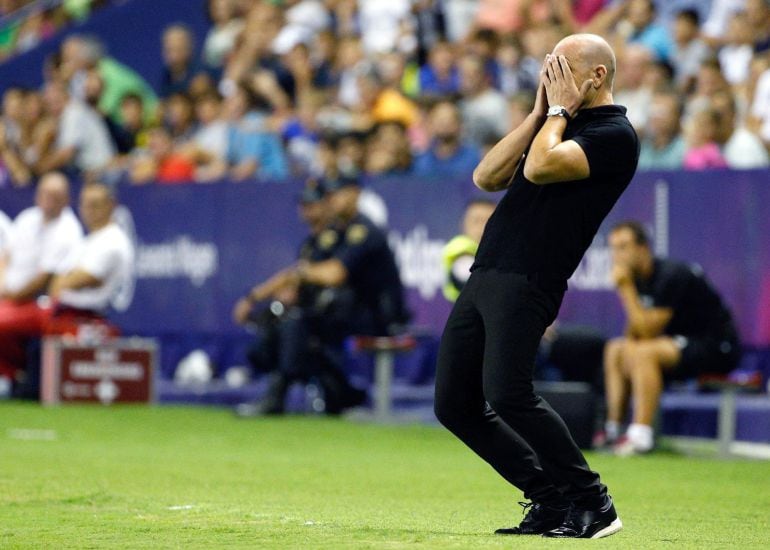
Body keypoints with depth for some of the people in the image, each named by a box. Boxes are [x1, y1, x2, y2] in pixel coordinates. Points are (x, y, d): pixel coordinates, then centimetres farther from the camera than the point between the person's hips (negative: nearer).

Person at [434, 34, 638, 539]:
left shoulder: (615, 135, -5)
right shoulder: (556, 126, 24)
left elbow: (540, 167, -18)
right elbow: (487, 178, 15)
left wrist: (560, 110, -2)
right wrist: (541, 113, 12)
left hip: (527, 283, -9)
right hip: (485, 276, 9)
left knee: (507, 396, -23)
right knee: (455, 404, 4)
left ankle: (592, 502, -10)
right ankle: (551, 500, 12)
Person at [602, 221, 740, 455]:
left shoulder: (670, 276, -22)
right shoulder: (639, 277, 6)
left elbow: (648, 331, -25)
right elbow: (635, 333, 10)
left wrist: (626, 289, -23)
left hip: (719, 349, -10)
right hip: (685, 344, 10)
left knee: (644, 353, -32)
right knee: (615, 349, 11)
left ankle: (641, 436, -33)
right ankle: (612, 429, 7)